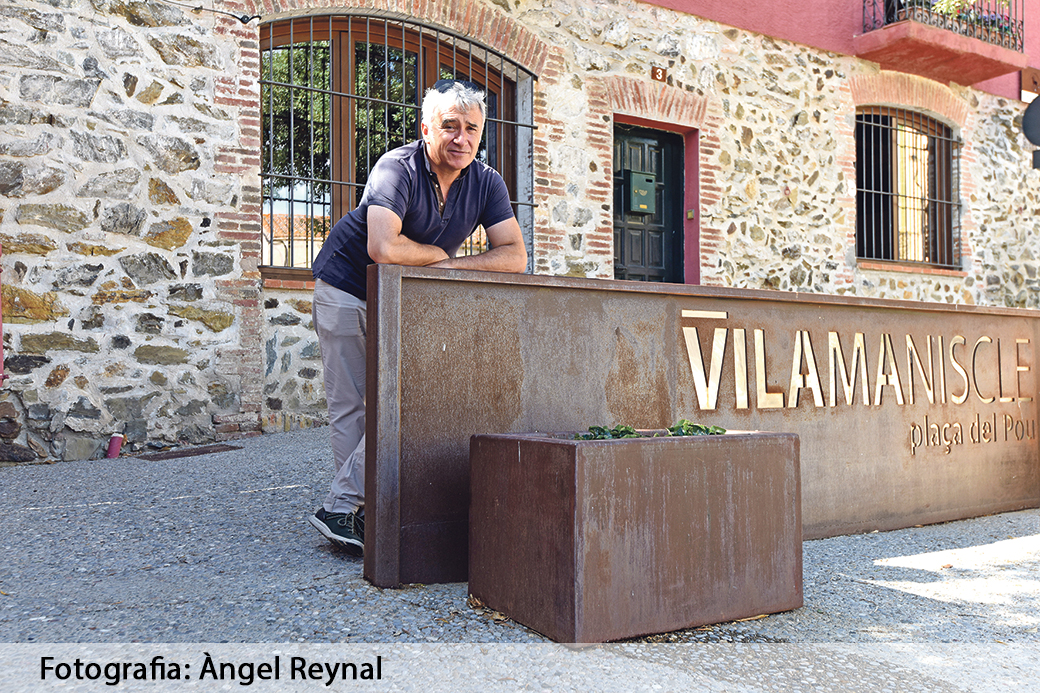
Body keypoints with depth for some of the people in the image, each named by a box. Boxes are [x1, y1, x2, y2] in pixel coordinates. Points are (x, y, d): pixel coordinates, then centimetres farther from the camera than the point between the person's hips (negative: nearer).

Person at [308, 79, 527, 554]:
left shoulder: (486, 183, -9)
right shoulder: (397, 168, -26)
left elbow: (514, 255, -15)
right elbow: (383, 247, -41)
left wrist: (449, 268, -27)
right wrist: (440, 255, -23)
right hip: (347, 289, -4)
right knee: (349, 407, 0)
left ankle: (342, 506, 5)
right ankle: (347, 510, 9)